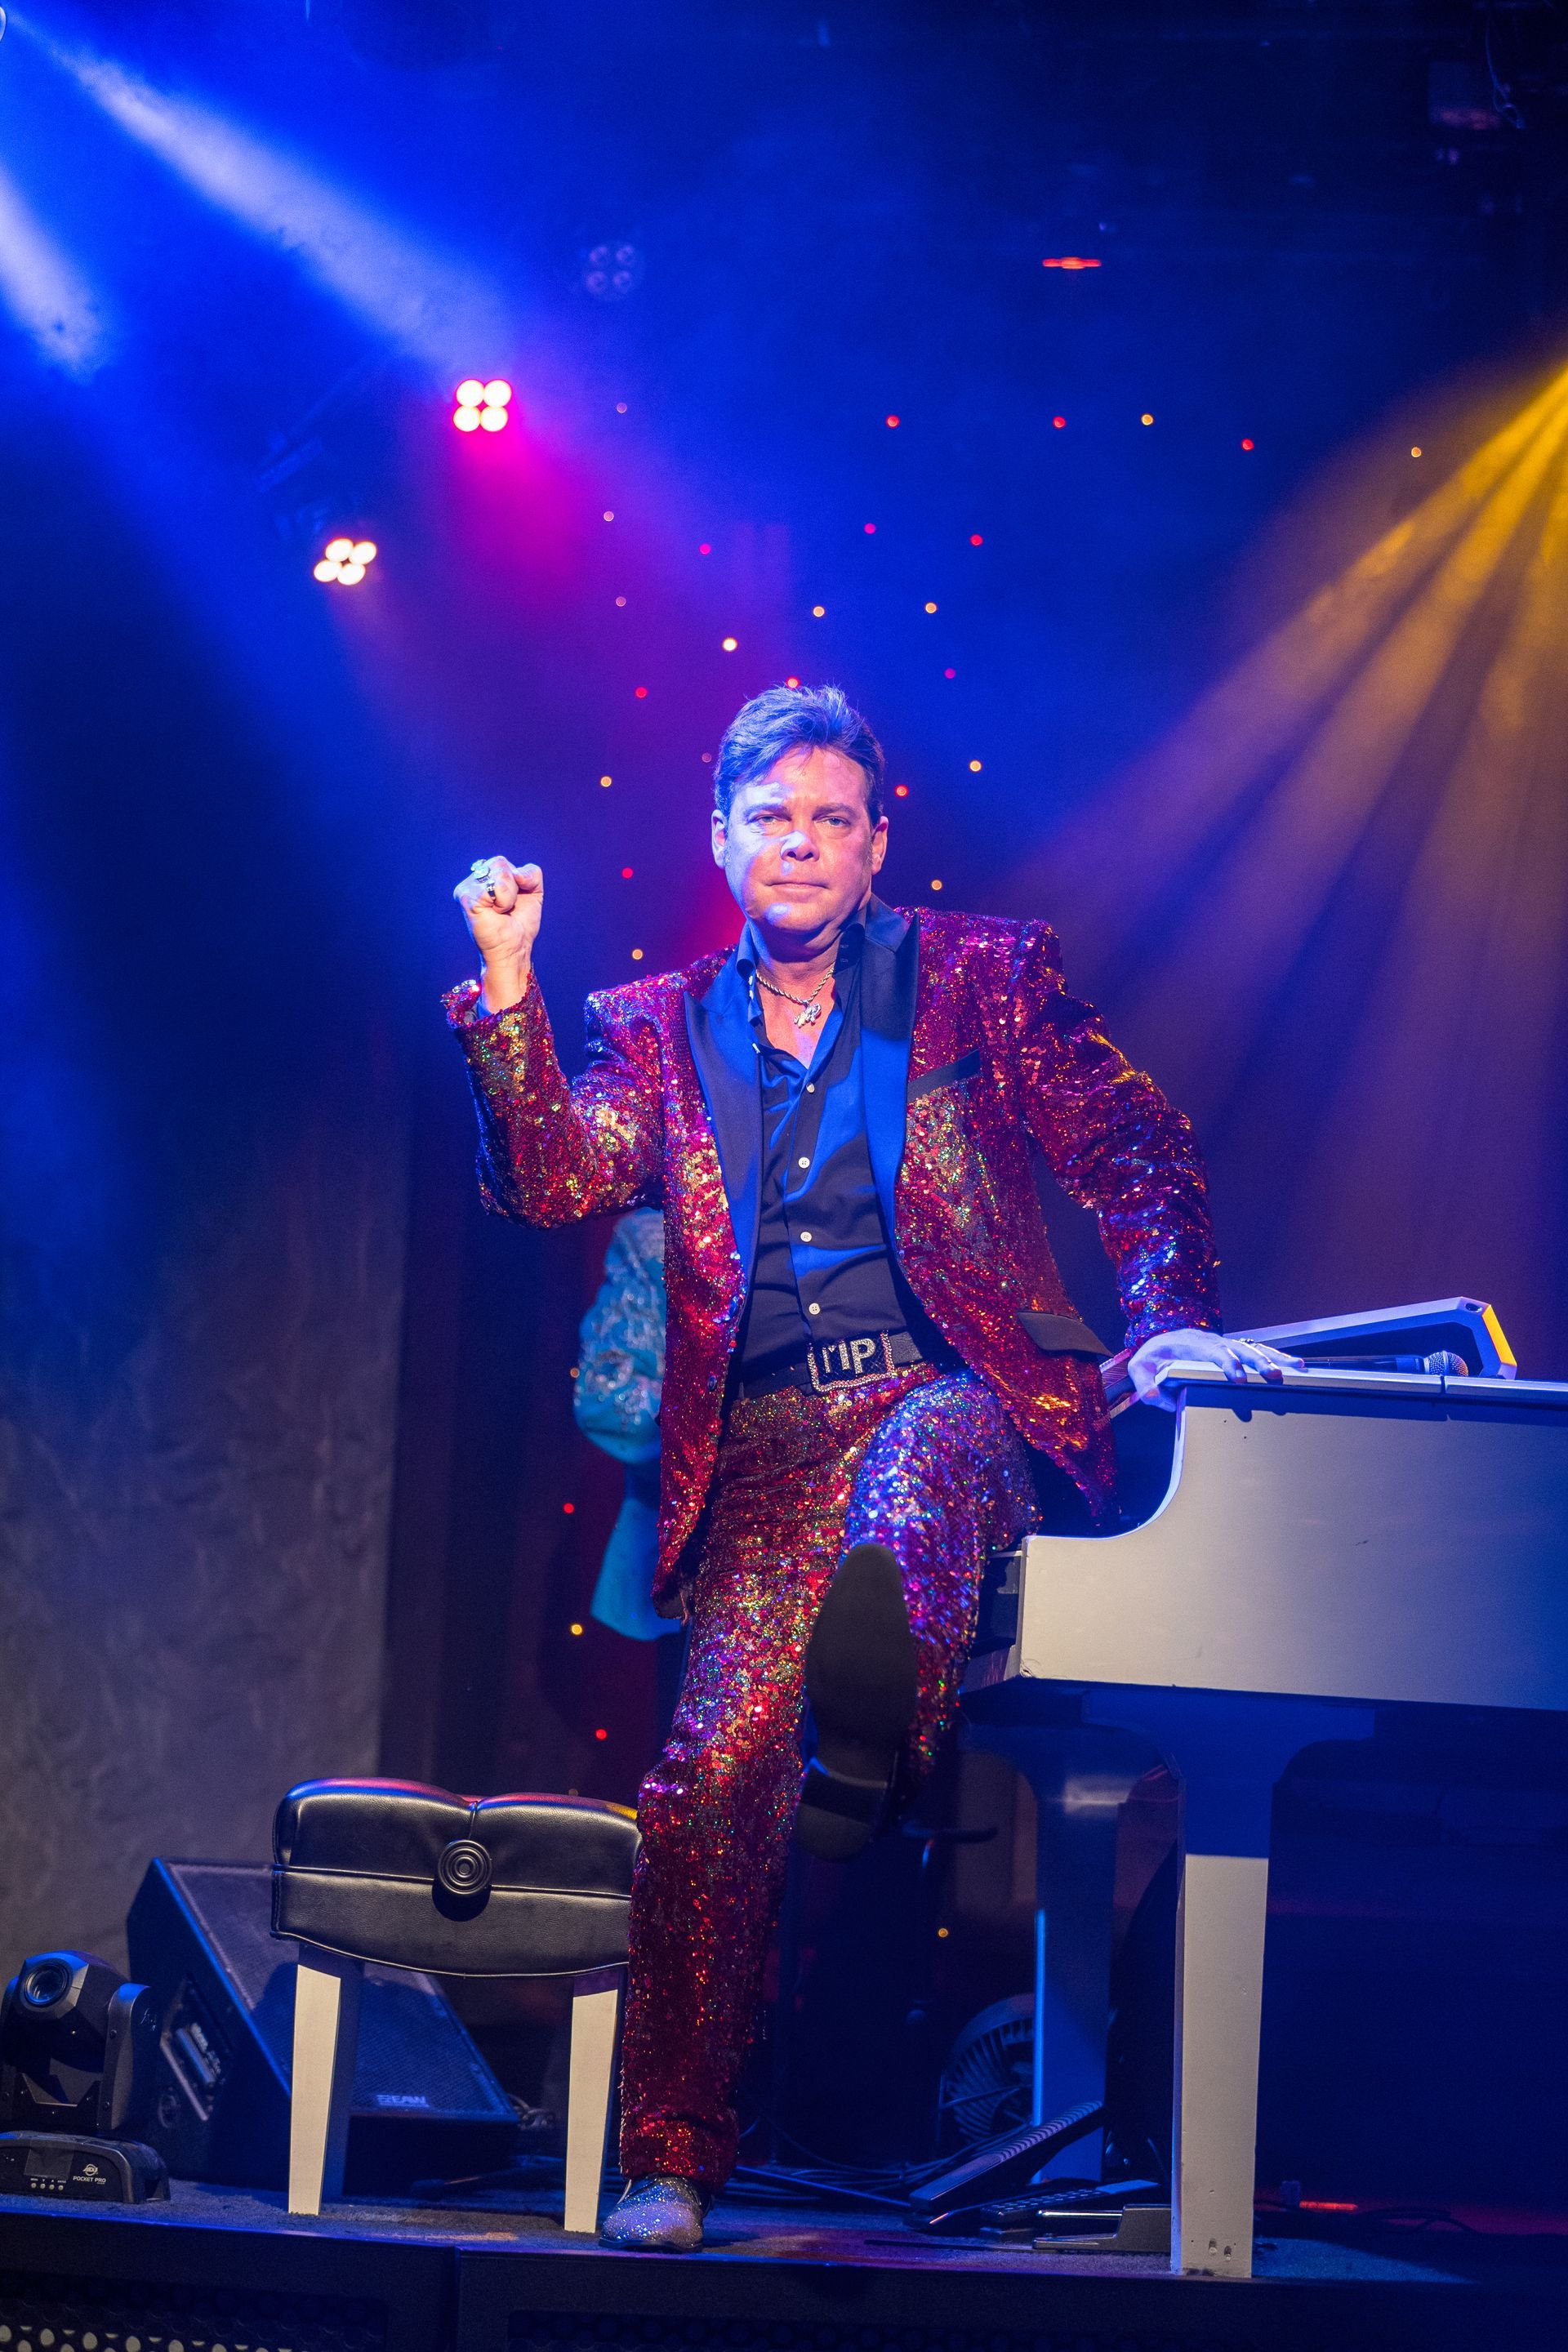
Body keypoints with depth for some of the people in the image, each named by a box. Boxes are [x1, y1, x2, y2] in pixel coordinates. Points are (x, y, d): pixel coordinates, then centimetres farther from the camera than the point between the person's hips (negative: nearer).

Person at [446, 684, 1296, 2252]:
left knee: (908, 1481, -41)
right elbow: (550, 1180, 2)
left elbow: (1138, 1158, 7)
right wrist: (507, 986, -8)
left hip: (957, 1397, -1)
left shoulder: (978, 977, 9)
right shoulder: (662, 1031, 15)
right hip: (769, 1445, 1)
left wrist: (1168, 1324, -9)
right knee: (715, 1768, -14)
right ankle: (668, 2160, -10)